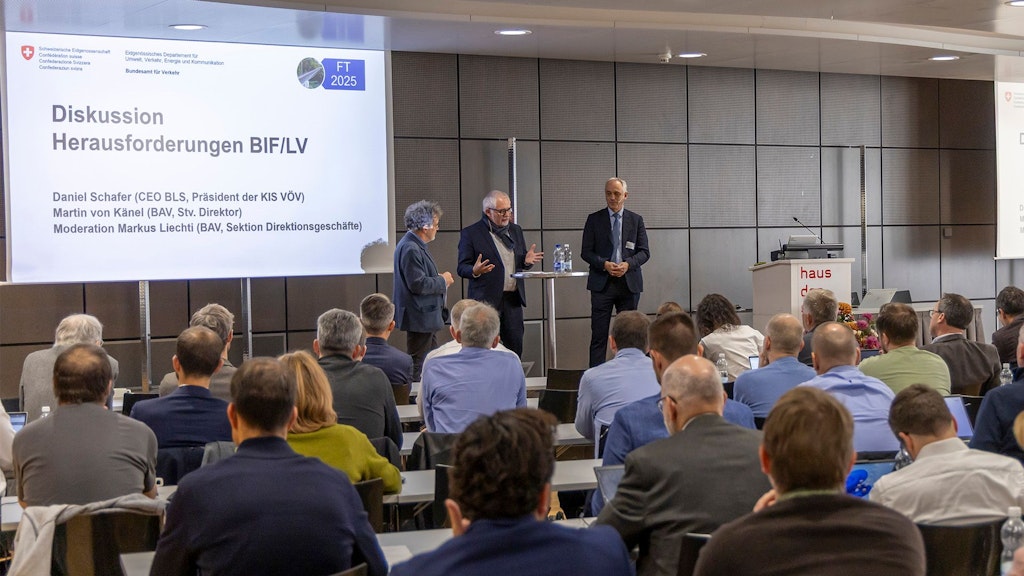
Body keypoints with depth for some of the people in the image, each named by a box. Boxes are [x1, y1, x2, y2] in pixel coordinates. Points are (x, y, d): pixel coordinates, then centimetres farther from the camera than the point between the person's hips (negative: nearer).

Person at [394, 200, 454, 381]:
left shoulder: (416, 246, 13)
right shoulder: (410, 249, -21)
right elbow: (418, 284, -25)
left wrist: (440, 280, 7)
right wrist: (443, 281, -12)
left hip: (425, 316, 11)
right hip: (419, 317, -11)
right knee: (419, 363, -4)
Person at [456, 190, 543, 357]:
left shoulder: (516, 230, 15)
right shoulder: (471, 233, -3)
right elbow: (462, 268, -4)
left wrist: (527, 261, -3)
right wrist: (475, 271, -27)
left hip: (513, 299, 5)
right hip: (487, 300, -5)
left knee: (515, 346, 4)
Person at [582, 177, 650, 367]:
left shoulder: (636, 220, 8)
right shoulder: (594, 220, 5)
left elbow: (644, 252, 5)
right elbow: (585, 252, 2)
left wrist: (628, 264, -14)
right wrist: (604, 264, -15)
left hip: (629, 283, 2)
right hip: (602, 283, -1)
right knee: (599, 335, -4)